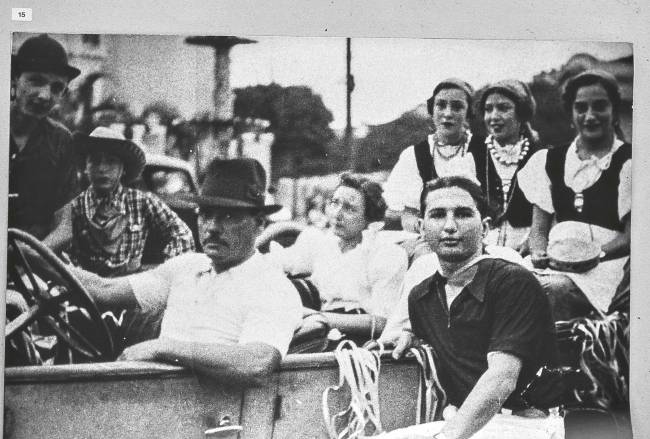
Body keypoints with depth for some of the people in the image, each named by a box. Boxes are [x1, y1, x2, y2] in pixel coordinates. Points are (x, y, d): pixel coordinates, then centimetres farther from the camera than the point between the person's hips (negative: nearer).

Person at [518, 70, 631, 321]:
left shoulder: (628, 163, 5)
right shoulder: (548, 161, 18)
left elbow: (630, 236, -1)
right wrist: (539, 253, -8)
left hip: (608, 261, -3)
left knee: (555, 289, -34)